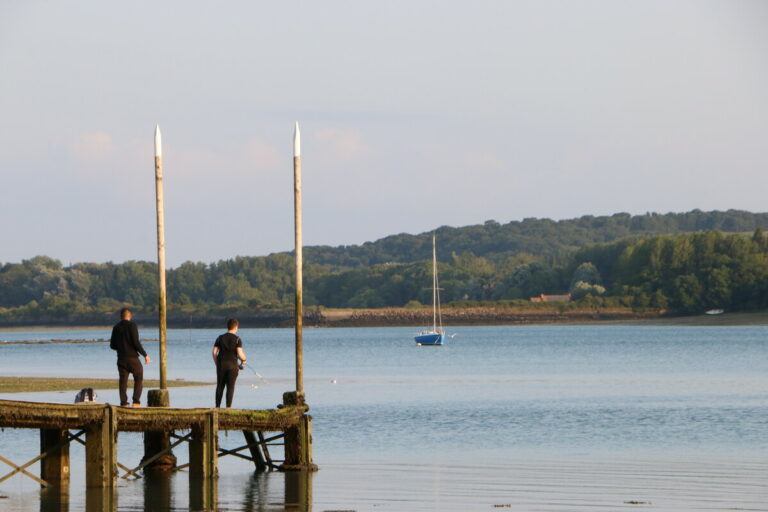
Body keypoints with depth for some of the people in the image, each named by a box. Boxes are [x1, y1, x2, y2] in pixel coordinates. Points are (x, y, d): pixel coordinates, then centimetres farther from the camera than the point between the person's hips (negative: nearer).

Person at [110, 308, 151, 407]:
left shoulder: (116, 327, 8)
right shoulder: (132, 326, -9)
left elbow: (112, 345, 12)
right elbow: (136, 342, -16)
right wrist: (145, 355, -9)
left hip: (121, 359, 4)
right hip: (132, 358, -4)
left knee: (123, 381, 7)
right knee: (139, 379, 7)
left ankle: (123, 402, 1)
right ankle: (136, 401, -3)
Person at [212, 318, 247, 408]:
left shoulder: (220, 338, 5)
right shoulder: (237, 339, -6)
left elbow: (214, 352, 2)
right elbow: (240, 353, -13)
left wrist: (216, 364, 12)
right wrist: (244, 359, 8)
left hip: (221, 364, 3)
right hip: (232, 365, -3)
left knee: (220, 386, 9)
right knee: (230, 386, 1)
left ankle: (217, 406, 8)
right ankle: (228, 406, -4)